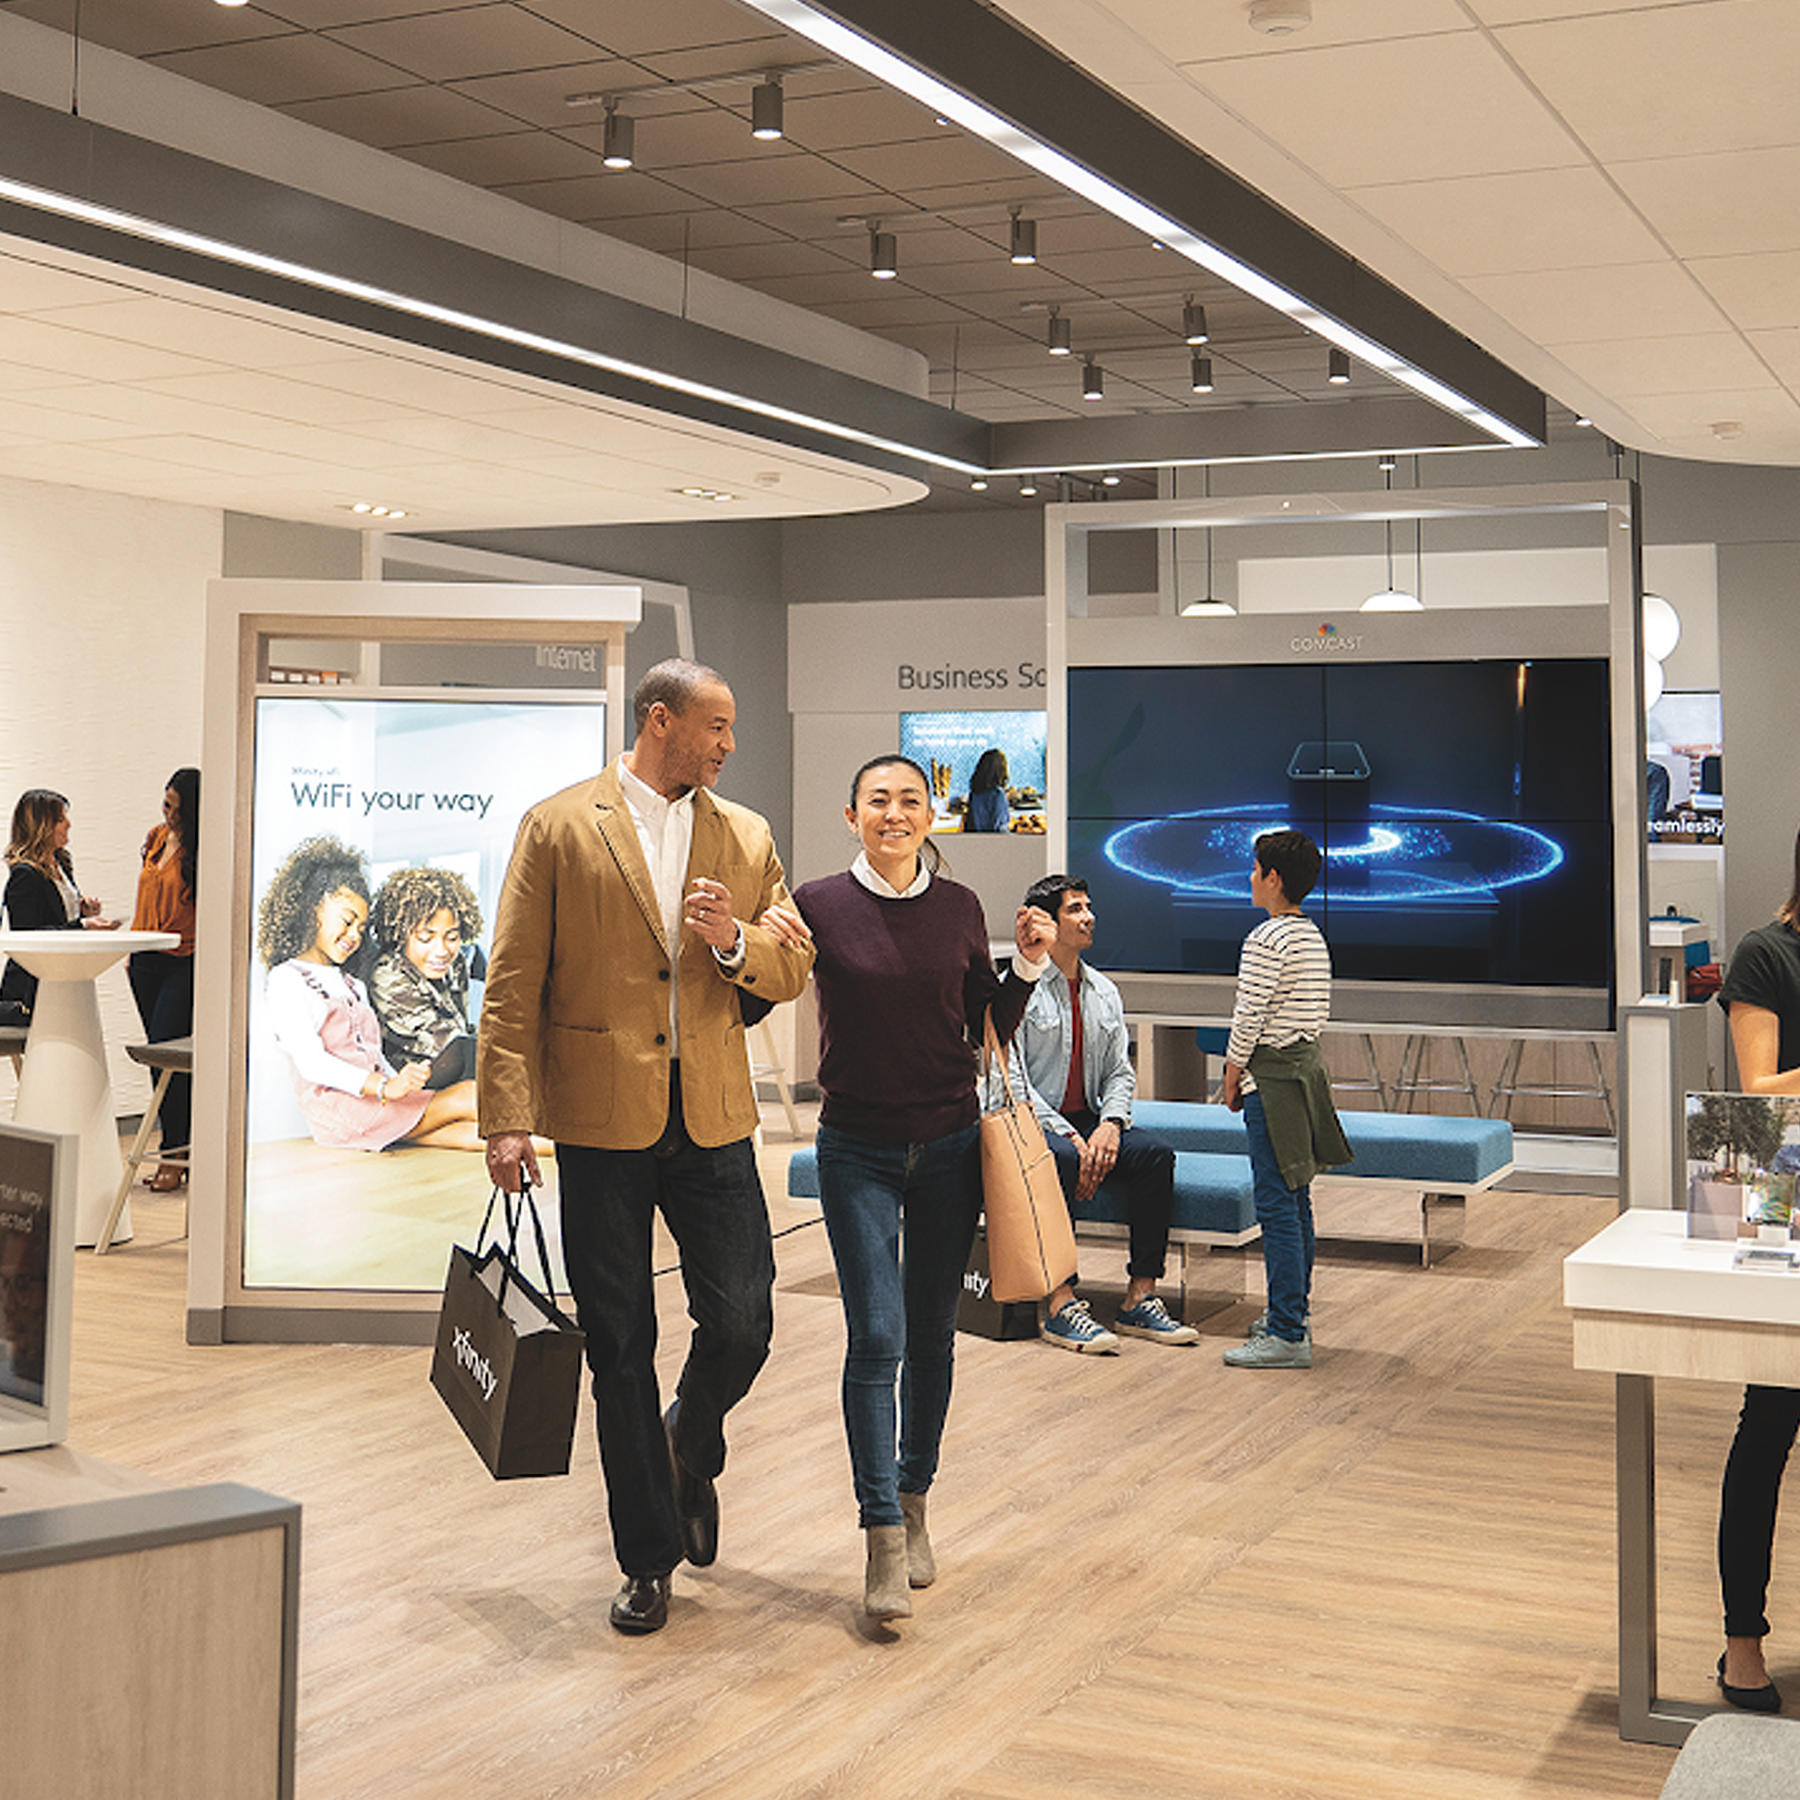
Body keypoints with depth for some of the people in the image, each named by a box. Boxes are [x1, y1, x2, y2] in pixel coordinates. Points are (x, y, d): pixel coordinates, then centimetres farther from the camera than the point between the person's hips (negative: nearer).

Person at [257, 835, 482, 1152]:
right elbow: (310, 1062, -12)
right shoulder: (287, 980, 2)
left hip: (373, 1099, 7)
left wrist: (405, 1085, 0)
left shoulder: (353, 986, 30)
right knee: (467, 1096, -24)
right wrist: (386, 1088, -25)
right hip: (336, 1106, -7)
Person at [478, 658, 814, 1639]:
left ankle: (690, 1450, 32)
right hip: (601, 1122, -2)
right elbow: (513, 984, -3)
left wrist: (734, 942, -11)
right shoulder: (558, 826, -1)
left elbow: (792, 970, 11)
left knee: (741, 1324, -2)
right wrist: (507, 1116, -10)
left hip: (712, 1119, 3)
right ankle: (649, 1556, 20)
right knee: (619, 1346, 5)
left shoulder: (746, 838, 10)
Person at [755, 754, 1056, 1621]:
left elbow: (991, 1031, 9)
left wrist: (1028, 965, -5)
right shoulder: (820, 905, -6)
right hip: (858, 1149, -3)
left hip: (948, 1143, 3)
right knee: (875, 1336, -10)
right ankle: (883, 1540, -7)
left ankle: (913, 1504, 26)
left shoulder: (958, 908, 2)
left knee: (930, 1333, 10)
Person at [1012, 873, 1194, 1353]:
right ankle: (1061, 1308, -36)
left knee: (1155, 1153, -21)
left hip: (1088, 1120, 6)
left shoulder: (1104, 992, 13)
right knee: (1061, 1160, -38)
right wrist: (1068, 1136, -22)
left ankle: (1140, 1299, -19)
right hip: (1032, 1123, -6)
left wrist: (1109, 1124, -11)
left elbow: (1120, 1072, 11)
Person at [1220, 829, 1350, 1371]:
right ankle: (1293, 1313, 24)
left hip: (1271, 1078, -9)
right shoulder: (1314, 937, 12)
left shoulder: (1266, 940, -15)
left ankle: (1287, 1336, -7)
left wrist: (1233, 1077, -2)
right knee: (1297, 1203, 15)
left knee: (1277, 1207, -8)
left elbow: (1248, 1020, -17)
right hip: (1307, 1067, 9)